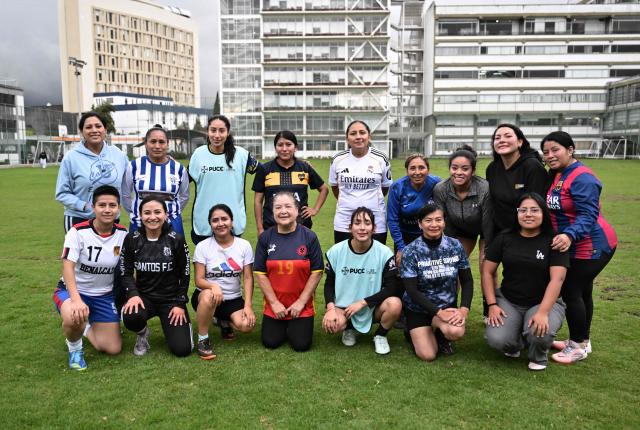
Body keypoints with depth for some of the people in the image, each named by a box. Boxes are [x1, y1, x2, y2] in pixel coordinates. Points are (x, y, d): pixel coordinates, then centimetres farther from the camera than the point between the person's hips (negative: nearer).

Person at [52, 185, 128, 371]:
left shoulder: (123, 234, -7)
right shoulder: (78, 232, -19)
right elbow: (68, 267, -25)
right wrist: (77, 299, -38)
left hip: (105, 295, 4)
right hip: (73, 290, -3)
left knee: (113, 349, -1)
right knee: (73, 317, -39)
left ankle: (87, 326, 31)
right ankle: (75, 348, -3)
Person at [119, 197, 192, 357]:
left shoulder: (176, 240, -7)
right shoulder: (132, 239, -4)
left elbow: (184, 275, 0)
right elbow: (126, 272, 0)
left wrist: (180, 304, -5)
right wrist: (133, 294, -17)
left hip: (171, 299, -1)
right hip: (143, 296, 1)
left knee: (182, 349, -13)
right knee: (130, 317, -35)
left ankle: (181, 322, 23)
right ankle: (143, 333, 4)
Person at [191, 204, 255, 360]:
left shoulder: (244, 245, -5)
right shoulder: (202, 246, -9)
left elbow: (248, 278, -4)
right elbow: (199, 280, -11)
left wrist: (248, 305, -16)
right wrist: (213, 286, -34)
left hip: (233, 299, 2)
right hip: (206, 296, -2)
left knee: (247, 325, -25)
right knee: (208, 296, -39)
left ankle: (224, 321, 13)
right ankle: (202, 340, -15)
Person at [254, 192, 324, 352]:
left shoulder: (309, 237, -8)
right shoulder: (265, 238, -4)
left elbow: (316, 272, -7)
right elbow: (260, 273, -3)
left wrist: (301, 301, -9)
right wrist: (274, 302, -7)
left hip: (302, 307, -1)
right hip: (274, 306, 2)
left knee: (301, 344, -5)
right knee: (270, 342, -1)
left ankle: (295, 326, 27)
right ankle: (284, 326, 31)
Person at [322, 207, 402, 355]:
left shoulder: (384, 253, -11)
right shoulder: (336, 251, -6)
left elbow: (391, 288, -12)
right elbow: (329, 283, 1)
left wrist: (362, 302, -19)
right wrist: (331, 308, -18)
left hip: (373, 308, 0)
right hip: (344, 308, 1)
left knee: (395, 304, -32)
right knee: (330, 324, -31)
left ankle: (380, 335, 2)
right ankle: (349, 328, 9)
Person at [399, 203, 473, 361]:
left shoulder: (455, 246, -6)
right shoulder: (410, 251, -15)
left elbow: (467, 281, -2)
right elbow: (411, 290, -16)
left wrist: (464, 309, -17)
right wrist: (438, 312, -23)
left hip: (447, 305, 2)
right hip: (418, 308, -1)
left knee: (456, 331, -29)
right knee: (428, 355, -11)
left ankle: (440, 335, 8)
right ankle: (417, 333, 22)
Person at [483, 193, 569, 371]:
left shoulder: (553, 242, -7)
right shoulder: (504, 239, 0)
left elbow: (557, 279, -16)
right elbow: (487, 272, 2)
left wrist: (542, 312, -28)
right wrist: (492, 305, -7)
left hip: (544, 302, -2)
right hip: (508, 301, 2)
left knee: (540, 333, -34)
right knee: (496, 340, -23)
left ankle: (538, 357, 5)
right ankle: (516, 342, 16)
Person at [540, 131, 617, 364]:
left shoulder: (582, 178, -22)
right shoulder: (555, 175, 7)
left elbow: (588, 215, -31)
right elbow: (555, 211, 12)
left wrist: (570, 235, -45)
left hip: (590, 246, -9)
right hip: (575, 246, 9)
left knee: (570, 292, -4)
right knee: (582, 291, 18)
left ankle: (578, 345, 12)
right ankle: (582, 340, 32)